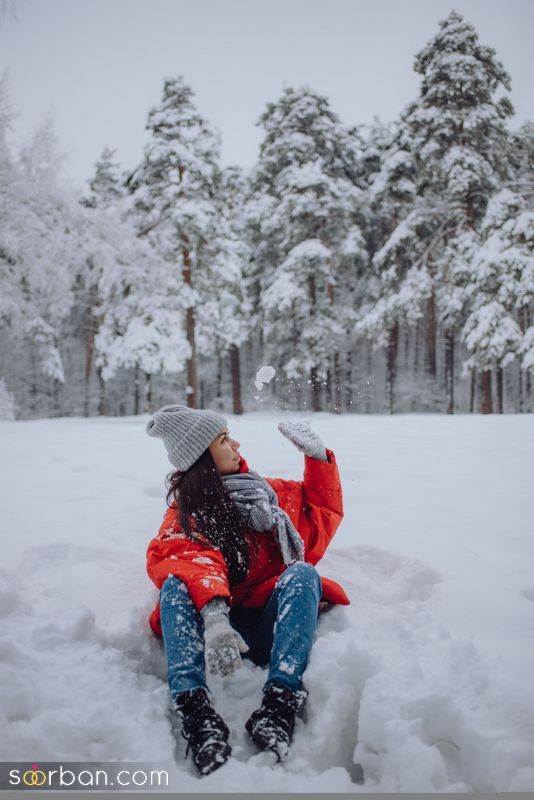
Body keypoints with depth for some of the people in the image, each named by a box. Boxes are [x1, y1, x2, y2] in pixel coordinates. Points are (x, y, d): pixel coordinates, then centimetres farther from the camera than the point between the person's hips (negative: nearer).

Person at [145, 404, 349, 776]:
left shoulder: (267, 491, 20)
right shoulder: (185, 511, 6)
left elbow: (325, 512, 31)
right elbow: (192, 561, -17)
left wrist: (318, 455, 18)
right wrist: (213, 615, -37)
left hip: (274, 626, 2)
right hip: (222, 627, -2)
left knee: (302, 573, -27)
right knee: (176, 584, -28)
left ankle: (280, 702, -44)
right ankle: (195, 707, -48)